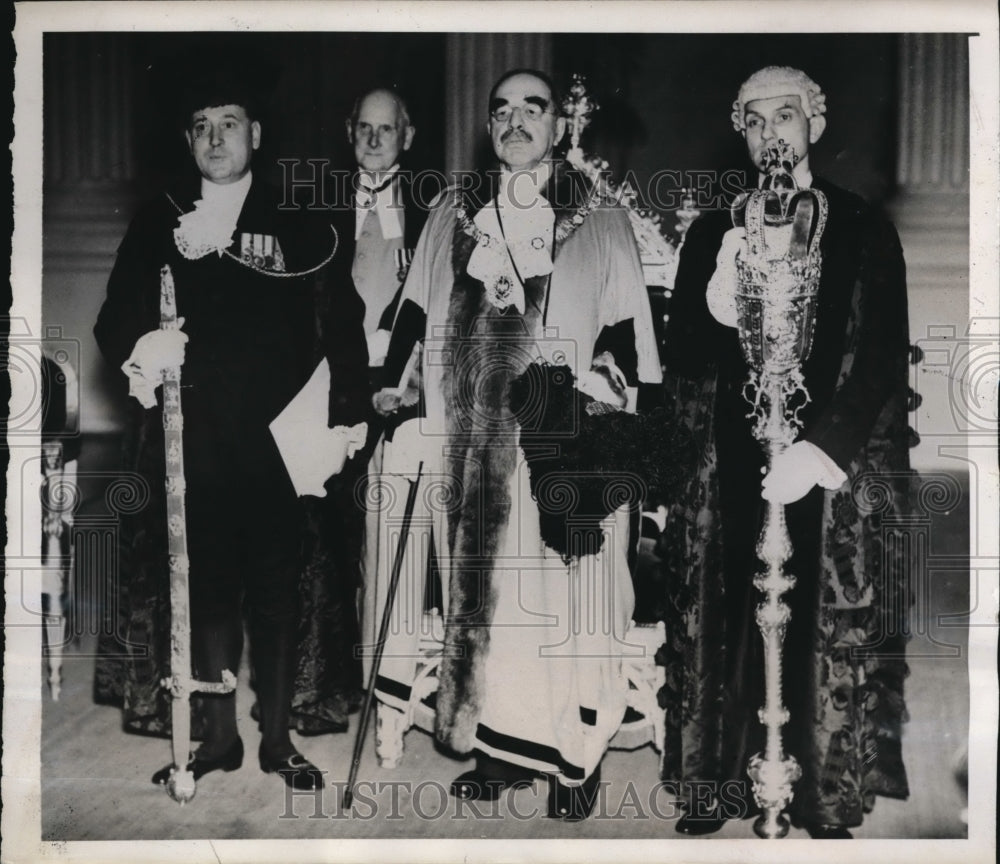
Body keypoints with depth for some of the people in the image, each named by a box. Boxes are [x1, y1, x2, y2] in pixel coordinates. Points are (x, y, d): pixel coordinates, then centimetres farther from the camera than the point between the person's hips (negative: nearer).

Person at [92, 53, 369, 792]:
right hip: (191, 444, 2)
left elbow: (344, 324, 1)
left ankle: (278, 738, 15)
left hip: (275, 444, -1)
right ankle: (219, 735, 19)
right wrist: (139, 347, -18)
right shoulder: (157, 225, 10)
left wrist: (343, 418, -9)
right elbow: (114, 320, 5)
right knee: (207, 588, 7)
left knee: (277, 590, 4)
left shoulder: (297, 225, 5)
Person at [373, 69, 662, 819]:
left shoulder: (602, 224, 1)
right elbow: (415, 313, 15)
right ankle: (500, 747, 20)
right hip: (472, 449, 3)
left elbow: (630, 339, -1)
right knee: (480, 590, 8)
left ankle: (575, 759, 13)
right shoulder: (452, 217, 11)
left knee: (563, 597, 0)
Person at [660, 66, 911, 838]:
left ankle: (828, 803, 9)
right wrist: (721, 295, -14)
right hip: (731, 479, 2)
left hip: (833, 475, -1)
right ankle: (714, 795, 9)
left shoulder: (863, 231, 5)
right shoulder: (714, 233, 11)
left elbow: (883, 361, -2)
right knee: (726, 635, 1)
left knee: (830, 641, 0)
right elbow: (684, 360, 5)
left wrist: (819, 451, -13)